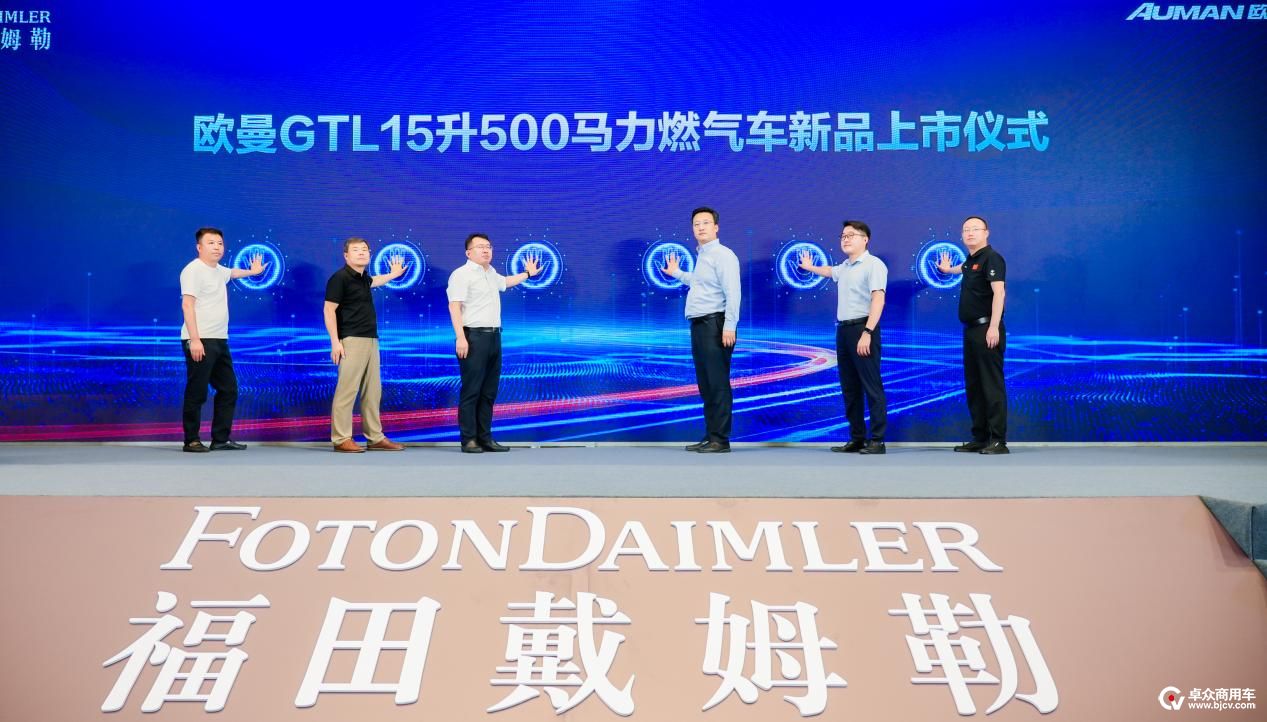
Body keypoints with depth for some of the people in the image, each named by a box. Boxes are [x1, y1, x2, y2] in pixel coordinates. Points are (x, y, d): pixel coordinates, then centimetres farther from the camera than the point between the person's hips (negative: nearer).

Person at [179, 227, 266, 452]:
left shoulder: (219, 270, 18)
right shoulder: (193, 270, -8)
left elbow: (231, 273, 44)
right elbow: (187, 305, -16)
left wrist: (252, 271, 62)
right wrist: (194, 340, -23)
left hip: (219, 341, 9)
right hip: (200, 342, -9)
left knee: (229, 390, 9)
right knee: (196, 393, -5)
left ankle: (221, 439, 15)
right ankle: (191, 441, 3)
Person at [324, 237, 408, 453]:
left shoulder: (363, 278, 18)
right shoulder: (340, 278, -6)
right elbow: (329, 310, -11)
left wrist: (393, 274, 53)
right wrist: (335, 342, -17)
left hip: (371, 340, 9)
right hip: (351, 340, -9)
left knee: (372, 391, 9)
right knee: (347, 390, -9)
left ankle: (375, 438, 14)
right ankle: (341, 439, -5)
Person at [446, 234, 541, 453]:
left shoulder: (491, 272, 20)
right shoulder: (462, 274, -6)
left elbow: (504, 282, 44)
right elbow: (454, 306, -15)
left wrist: (528, 273, 52)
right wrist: (460, 337, -24)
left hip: (493, 336, 8)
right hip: (474, 337, -8)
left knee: (489, 392, 8)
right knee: (471, 391, -7)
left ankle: (485, 438, 14)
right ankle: (468, 440, -3)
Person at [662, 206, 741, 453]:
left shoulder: (722, 255, -9)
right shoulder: (701, 256, 19)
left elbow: (732, 292, -19)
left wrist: (729, 326, -25)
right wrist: (677, 273, 46)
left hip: (715, 324, -10)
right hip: (699, 326, 10)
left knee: (717, 383, -7)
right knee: (705, 384, 12)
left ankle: (720, 440, -4)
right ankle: (709, 437, 19)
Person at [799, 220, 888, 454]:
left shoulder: (873, 264, -8)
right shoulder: (845, 267, 18)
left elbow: (878, 299, -17)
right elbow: (830, 271, 44)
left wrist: (867, 332, -25)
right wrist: (810, 267, 60)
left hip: (862, 329, -9)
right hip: (843, 329, 9)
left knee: (871, 387, -7)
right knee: (849, 388, 10)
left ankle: (877, 441, -5)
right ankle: (857, 438, 16)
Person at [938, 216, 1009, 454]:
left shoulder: (991, 257, -10)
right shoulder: (971, 259, 16)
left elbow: (999, 293, -20)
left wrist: (994, 327, -28)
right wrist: (948, 269, 63)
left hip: (987, 330, -9)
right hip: (971, 329, 9)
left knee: (992, 385, -10)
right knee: (973, 386, 10)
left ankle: (998, 441, -8)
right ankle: (979, 438, 16)